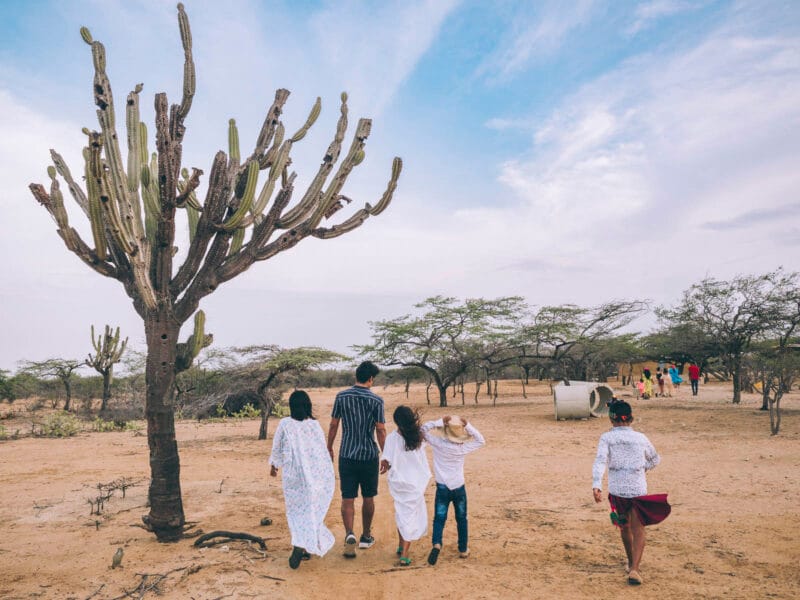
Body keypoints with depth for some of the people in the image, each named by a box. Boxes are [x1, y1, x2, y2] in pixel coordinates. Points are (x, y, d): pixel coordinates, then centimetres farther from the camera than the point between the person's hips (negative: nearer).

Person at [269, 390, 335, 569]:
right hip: (319, 474, 2)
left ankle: (299, 545, -5)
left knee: (297, 511, 10)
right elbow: (323, 448, 6)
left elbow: (277, 448, 6)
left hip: (295, 475, -1)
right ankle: (306, 547, 13)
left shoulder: (285, 424, -6)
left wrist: (274, 466, 24)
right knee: (314, 510, 13)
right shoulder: (315, 425, -2)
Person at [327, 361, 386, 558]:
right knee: (368, 497, 15)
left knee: (347, 498, 5)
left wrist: (329, 448, 15)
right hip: (369, 455, -1)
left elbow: (333, 425, 3)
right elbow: (381, 431, -8)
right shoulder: (376, 400, -9)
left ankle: (349, 534, -15)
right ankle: (366, 537, 27)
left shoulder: (341, 396, -2)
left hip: (346, 455, 1)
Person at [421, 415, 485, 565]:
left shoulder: (438, 443, -13)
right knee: (461, 519, 17)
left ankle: (436, 544, -18)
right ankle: (463, 549, 26)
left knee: (439, 518, 5)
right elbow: (481, 440, 3)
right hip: (459, 488, 1)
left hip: (442, 488, -1)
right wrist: (468, 426, -8)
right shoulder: (463, 447, -11)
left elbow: (424, 428, -3)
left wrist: (440, 422, -10)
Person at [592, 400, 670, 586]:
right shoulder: (640, 438, 3)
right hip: (638, 489, 0)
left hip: (617, 489, 0)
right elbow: (655, 459, 19)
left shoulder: (607, 438, -5)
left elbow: (600, 461, -19)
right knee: (638, 531, 3)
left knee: (624, 527, 21)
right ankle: (634, 569, -12)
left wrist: (596, 484, -27)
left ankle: (631, 563, 37)